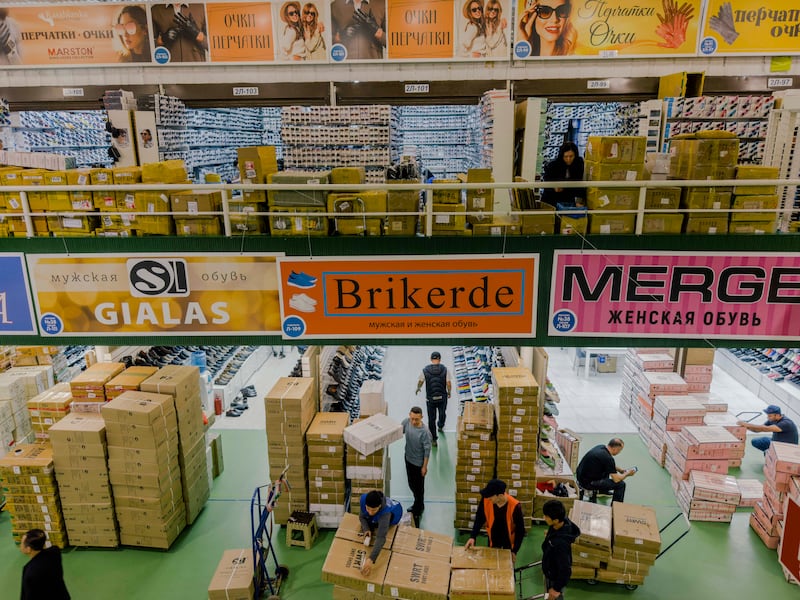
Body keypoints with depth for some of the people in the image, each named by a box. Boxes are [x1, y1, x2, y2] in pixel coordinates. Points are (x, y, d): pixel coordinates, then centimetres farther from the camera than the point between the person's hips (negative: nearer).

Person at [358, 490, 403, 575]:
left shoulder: (385, 512, -50)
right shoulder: (364, 499, -39)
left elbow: (381, 537, -58)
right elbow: (361, 516, -19)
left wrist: (371, 559, -69)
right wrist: (366, 529, -39)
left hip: (392, 514, -3)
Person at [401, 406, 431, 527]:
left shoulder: (424, 432, -31)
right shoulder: (406, 422, -16)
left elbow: (427, 450, -20)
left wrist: (425, 466, -13)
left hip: (419, 463, -6)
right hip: (408, 458, 6)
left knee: (419, 487, 13)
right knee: (411, 484, 25)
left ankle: (417, 510, 35)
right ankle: (418, 504, 50)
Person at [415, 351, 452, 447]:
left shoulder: (425, 370, -10)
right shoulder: (445, 369, -11)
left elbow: (420, 382, 1)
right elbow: (449, 383, -11)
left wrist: (418, 389, 23)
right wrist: (449, 392, 8)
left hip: (430, 398, -1)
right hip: (442, 397, 1)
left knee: (431, 418, 9)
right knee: (442, 413, 29)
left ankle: (434, 440, 12)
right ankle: (441, 426, 56)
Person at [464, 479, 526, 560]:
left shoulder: (514, 506, -35)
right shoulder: (486, 500, -26)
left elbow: (520, 530, -20)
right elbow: (479, 519, -9)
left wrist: (515, 551, -14)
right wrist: (472, 537, -20)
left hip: (509, 539, -2)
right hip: (494, 538, 3)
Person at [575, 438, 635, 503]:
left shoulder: (601, 447, 4)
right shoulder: (608, 458, -24)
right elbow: (616, 479, -17)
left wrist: (620, 470, 19)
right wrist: (627, 474, 0)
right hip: (588, 483, -9)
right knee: (621, 484, -5)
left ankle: (603, 491, 41)